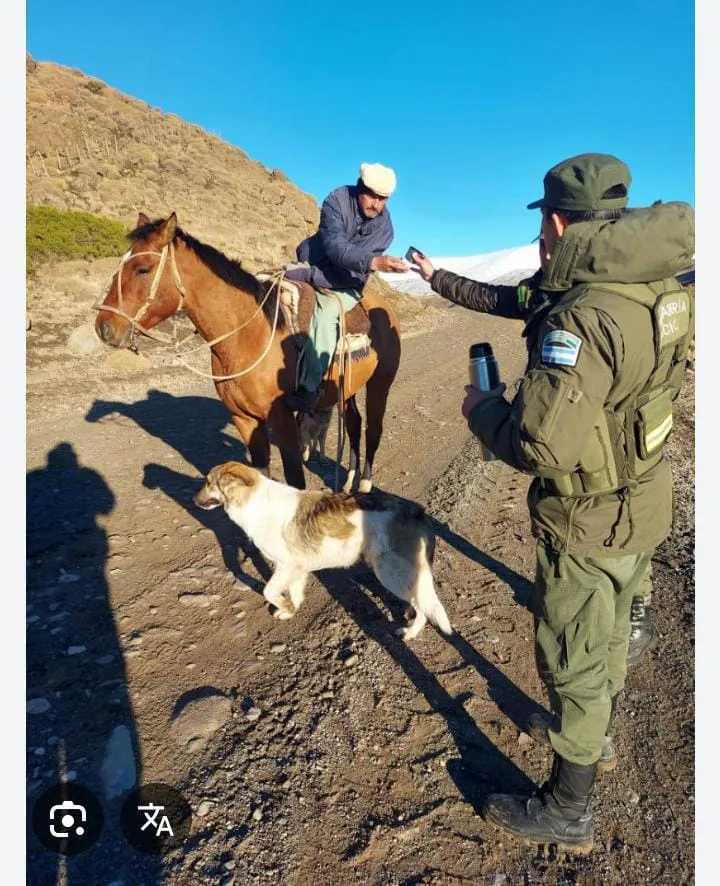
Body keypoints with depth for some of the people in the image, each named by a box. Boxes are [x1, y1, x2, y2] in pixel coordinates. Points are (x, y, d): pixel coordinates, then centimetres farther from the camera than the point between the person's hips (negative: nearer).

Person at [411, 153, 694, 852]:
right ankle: (596, 737, 57)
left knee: (572, 659, 10)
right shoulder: (649, 284, -1)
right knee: (610, 633, 29)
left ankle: (567, 813, 34)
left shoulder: (583, 318, -32)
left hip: (587, 519, -9)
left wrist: (481, 409, -15)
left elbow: (541, 447, -36)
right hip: (640, 503, 9)